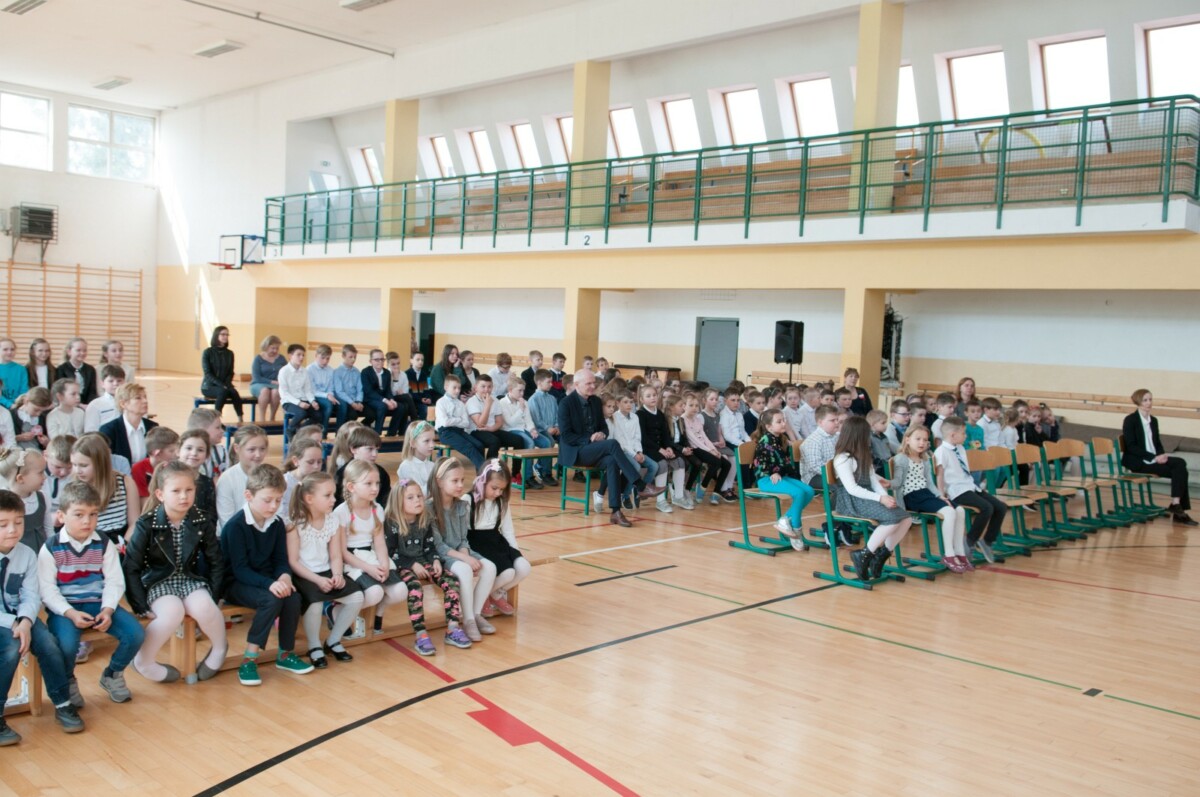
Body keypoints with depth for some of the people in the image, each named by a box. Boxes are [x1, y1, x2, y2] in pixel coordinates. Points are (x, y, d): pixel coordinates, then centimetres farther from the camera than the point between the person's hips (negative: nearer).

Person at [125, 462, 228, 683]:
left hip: (191, 579, 2)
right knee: (173, 611, -33)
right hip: (158, 581, -2)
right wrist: (142, 606, -13)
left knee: (203, 607, -29)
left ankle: (219, 648, 2)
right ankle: (143, 661, -10)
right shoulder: (147, 525, -12)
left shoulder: (203, 521, -5)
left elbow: (216, 561, 4)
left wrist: (213, 596, -3)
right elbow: (131, 568, -8)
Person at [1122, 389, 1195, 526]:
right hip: (1137, 462, -6)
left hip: (1153, 459, 6)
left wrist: (1161, 455, -7)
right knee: (1179, 471, -22)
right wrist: (1154, 457, -21)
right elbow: (1131, 447, -13)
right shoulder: (1130, 420, -6)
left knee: (1180, 464, -21)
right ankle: (1176, 504, -16)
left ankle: (1176, 504, -21)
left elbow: (1157, 443, 16)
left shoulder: (1153, 420, 15)